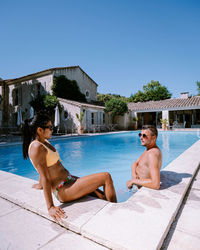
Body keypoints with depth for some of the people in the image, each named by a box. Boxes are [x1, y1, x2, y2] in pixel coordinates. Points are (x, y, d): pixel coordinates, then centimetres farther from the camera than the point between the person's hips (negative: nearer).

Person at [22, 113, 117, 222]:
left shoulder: (44, 142, 11)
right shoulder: (36, 147, -18)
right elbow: (45, 177, -22)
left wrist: (40, 185, 32)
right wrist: (50, 207, -21)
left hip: (68, 181, 9)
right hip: (63, 190, -9)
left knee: (103, 196, 9)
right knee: (106, 177, -9)